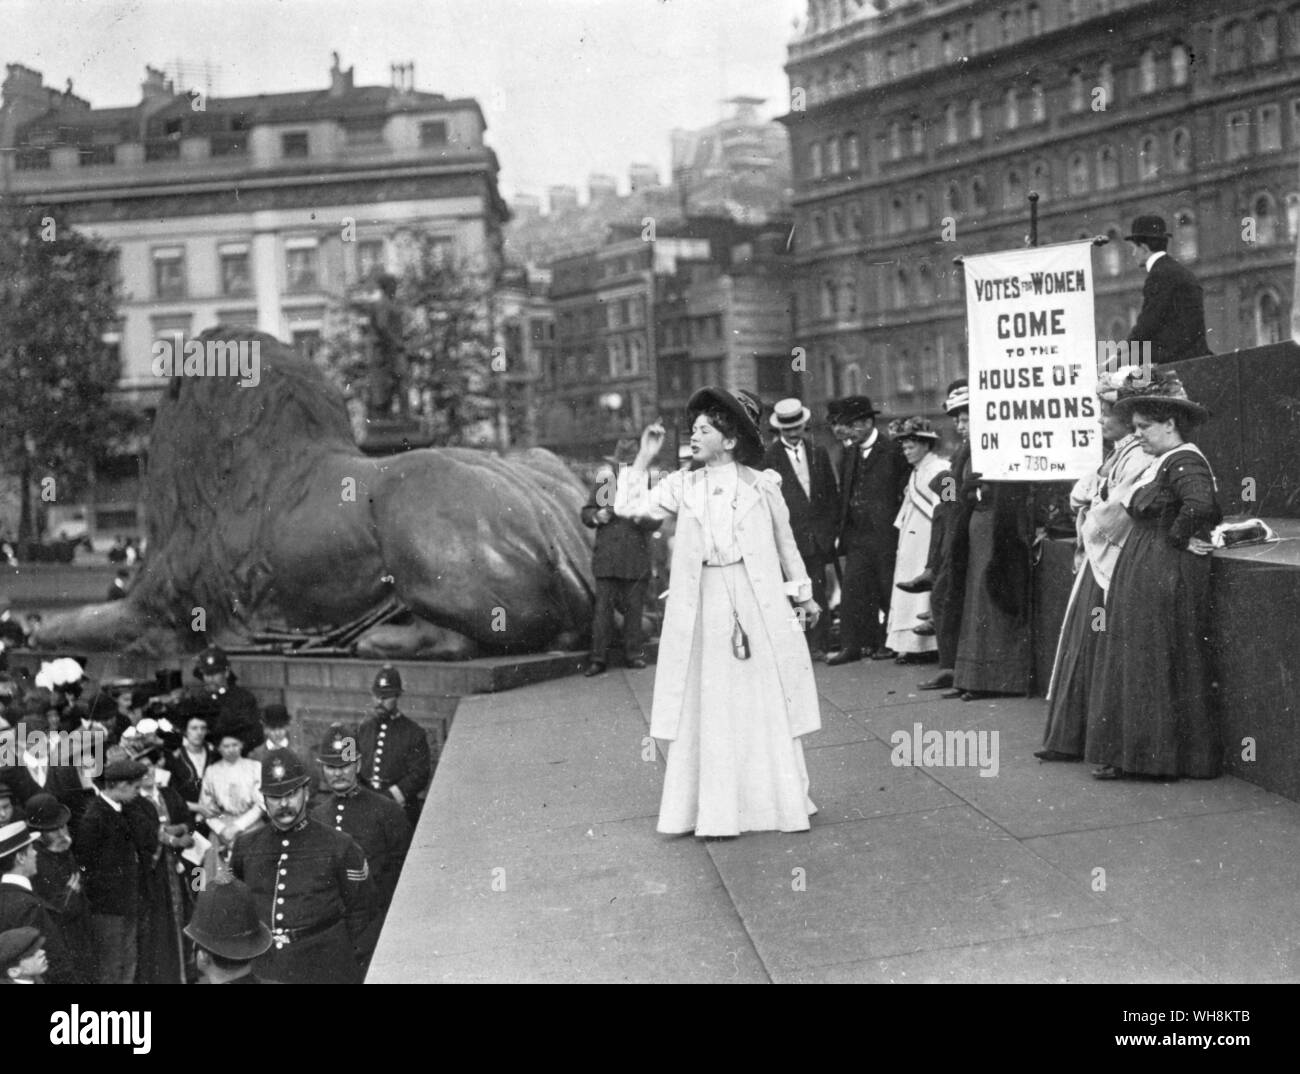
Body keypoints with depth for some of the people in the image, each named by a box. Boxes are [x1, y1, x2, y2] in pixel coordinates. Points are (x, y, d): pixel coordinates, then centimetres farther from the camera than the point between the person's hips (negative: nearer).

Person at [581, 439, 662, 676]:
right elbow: (586, 512, 13)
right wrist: (596, 517, -10)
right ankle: (598, 658, 1)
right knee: (603, 608, -1)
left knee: (634, 608, 5)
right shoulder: (604, 482, 8)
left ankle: (634, 654, 16)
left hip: (636, 558, -1)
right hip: (607, 557, 1)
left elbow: (655, 521, -7)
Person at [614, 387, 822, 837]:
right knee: (709, 707, 3)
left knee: (766, 705, 4)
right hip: (704, 605, 1)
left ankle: (780, 800, 16)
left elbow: (785, 543, 11)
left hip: (757, 602, -1)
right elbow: (628, 508, 0)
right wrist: (644, 458, -3)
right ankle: (715, 810, 9)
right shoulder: (682, 486, 6)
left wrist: (804, 594, 14)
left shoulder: (761, 485, 2)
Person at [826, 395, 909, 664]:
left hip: (884, 533, -6)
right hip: (856, 533, 6)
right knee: (853, 590, 0)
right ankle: (852, 646, 2)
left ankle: (887, 643, 14)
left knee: (887, 590, 4)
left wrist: (896, 521, -9)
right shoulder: (850, 453, 11)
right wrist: (842, 528, 9)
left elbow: (904, 491, -7)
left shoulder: (892, 451, -8)